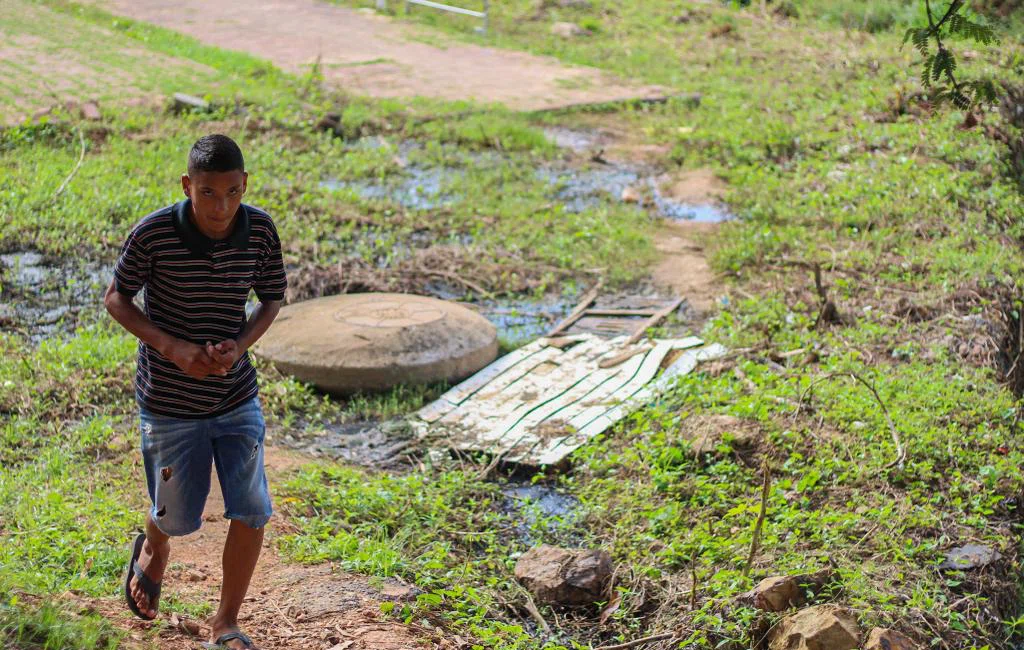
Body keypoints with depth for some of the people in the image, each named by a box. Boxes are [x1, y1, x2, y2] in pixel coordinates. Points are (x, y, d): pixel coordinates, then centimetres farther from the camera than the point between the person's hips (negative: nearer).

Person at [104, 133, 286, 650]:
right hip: (169, 402, -2)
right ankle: (153, 548, 50)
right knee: (179, 519, 11)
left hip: (236, 397, 2)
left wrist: (239, 345, -15)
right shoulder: (153, 234, -19)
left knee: (251, 513, -2)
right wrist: (173, 347, -20)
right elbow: (116, 298, -6)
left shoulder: (260, 230, -10)